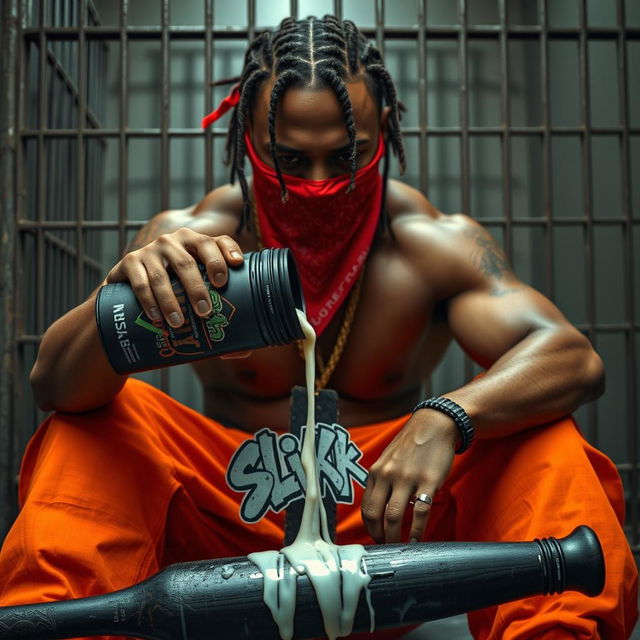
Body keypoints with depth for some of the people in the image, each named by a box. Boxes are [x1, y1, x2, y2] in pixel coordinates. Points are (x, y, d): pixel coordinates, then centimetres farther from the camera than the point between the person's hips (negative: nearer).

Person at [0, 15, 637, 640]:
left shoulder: (431, 243, -8)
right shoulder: (188, 236, -9)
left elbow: (575, 360, -19)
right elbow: (52, 383, -18)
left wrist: (445, 420, -41)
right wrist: (124, 295, -43)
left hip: (386, 521, 0)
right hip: (227, 531, 1)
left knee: (548, 445, -24)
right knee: (88, 427, -23)